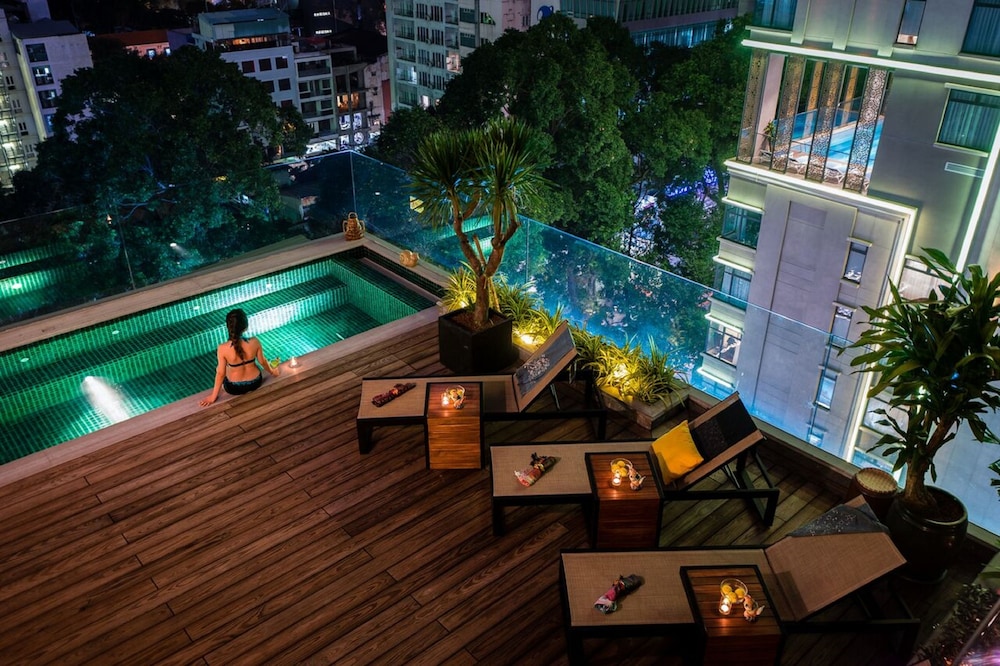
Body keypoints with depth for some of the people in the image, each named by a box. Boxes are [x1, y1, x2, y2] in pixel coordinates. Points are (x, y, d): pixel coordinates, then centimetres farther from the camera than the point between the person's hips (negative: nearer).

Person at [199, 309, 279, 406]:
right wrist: (272, 371, 16)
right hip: (255, 383, 2)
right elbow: (262, 361, -6)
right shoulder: (255, 342, -23)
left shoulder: (223, 348, -28)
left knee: (218, 368, 30)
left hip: (235, 389, -2)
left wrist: (213, 396, -5)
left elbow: (220, 373, -18)